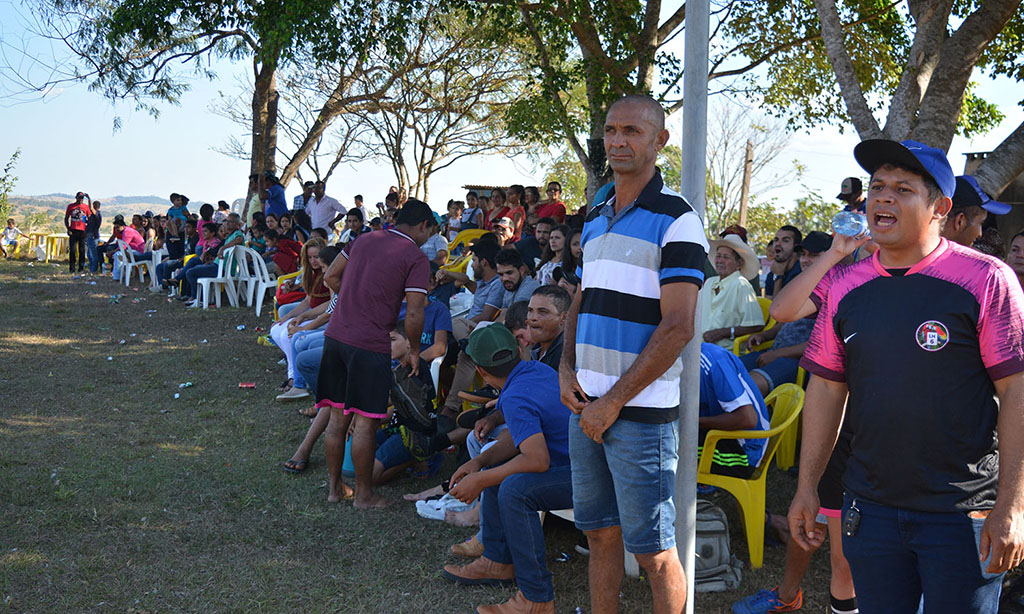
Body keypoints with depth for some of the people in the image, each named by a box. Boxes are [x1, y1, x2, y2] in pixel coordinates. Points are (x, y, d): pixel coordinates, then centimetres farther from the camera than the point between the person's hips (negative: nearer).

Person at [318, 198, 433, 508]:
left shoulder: (365, 239, 13)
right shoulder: (416, 258, -6)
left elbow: (331, 276, 19)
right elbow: (414, 314, -12)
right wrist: (414, 350, 3)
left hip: (336, 335, 7)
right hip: (370, 345, -7)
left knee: (337, 416, 14)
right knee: (364, 422, 3)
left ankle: (335, 486, 26)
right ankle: (364, 494, 13)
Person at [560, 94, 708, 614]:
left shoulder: (676, 220, -10)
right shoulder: (595, 219, 14)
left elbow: (677, 327, -15)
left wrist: (614, 402, -15)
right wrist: (566, 369, 3)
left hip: (640, 410, -7)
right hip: (586, 405, 7)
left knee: (651, 550, 1)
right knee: (600, 532, 15)